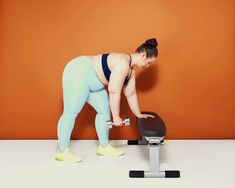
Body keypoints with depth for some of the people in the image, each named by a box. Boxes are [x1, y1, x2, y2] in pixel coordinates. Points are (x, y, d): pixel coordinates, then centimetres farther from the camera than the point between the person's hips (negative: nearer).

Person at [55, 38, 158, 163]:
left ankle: (104, 147, 18)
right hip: (78, 74, -11)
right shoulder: (123, 63, -25)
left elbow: (131, 94, 13)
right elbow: (114, 92, -25)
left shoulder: (131, 70, 6)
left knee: (104, 110, 8)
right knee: (71, 113, -8)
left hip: (92, 82, 11)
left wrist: (139, 115, 17)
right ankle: (62, 152, 3)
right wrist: (116, 117, -17)